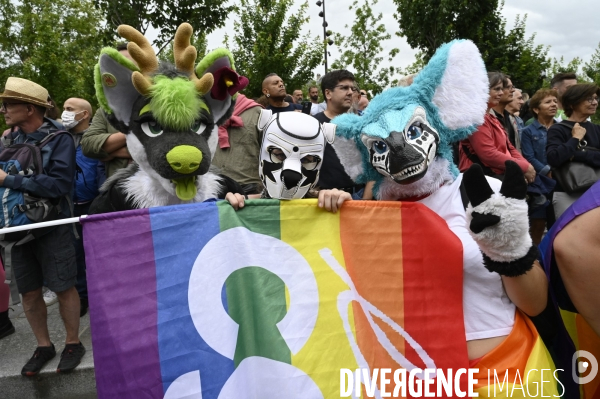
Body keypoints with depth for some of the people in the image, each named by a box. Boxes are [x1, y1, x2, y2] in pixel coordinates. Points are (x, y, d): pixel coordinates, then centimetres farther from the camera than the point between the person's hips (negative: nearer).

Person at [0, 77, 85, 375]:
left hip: (52, 226, -5)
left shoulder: (59, 139, -11)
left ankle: (73, 344, 22)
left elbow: (60, 183, -23)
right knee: (29, 292, 12)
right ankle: (43, 346, 29)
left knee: (64, 288, 5)